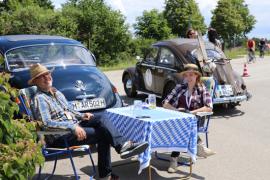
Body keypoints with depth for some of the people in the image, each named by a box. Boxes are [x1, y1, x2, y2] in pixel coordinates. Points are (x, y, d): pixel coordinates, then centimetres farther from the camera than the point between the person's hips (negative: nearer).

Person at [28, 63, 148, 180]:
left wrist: (81, 116, 8)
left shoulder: (57, 93, 19)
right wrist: (72, 127, -26)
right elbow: (47, 123, -20)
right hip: (59, 137, -8)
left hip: (74, 126, 8)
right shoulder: (39, 98, -8)